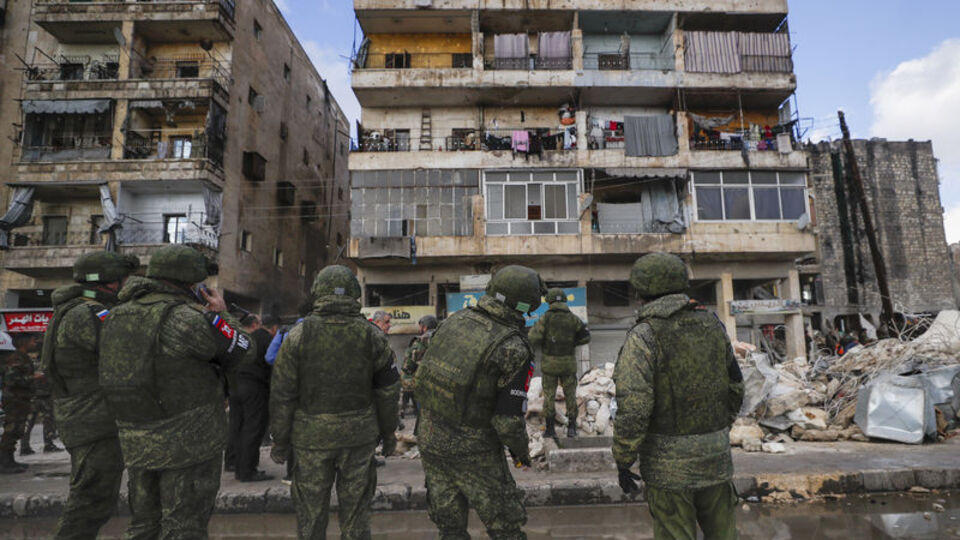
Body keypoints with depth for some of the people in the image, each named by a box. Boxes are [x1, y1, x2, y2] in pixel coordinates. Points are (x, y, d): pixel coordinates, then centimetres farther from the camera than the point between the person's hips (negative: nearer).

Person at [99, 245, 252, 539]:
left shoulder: (117, 316, 5)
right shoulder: (185, 318, -19)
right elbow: (242, 352, -12)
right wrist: (220, 315, 2)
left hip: (137, 444, 7)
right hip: (188, 442, -7)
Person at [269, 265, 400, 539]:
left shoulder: (298, 335, -7)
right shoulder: (372, 336, -4)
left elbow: (282, 394, -5)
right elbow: (389, 390, 0)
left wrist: (280, 441, 5)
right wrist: (388, 432, 12)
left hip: (312, 436, -1)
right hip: (359, 434, 1)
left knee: (311, 511, 15)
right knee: (356, 509, 15)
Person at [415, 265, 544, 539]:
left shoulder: (455, 320, -2)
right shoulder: (513, 349, -20)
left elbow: (422, 375, 6)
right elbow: (508, 418, -18)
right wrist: (521, 451, 1)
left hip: (429, 437, 6)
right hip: (472, 450, -6)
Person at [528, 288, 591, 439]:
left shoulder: (546, 317, -10)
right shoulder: (573, 318, -3)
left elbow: (534, 338, -15)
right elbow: (585, 337, 1)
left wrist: (533, 329, 5)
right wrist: (571, 343, 11)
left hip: (550, 362, -1)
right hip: (568, 362, 2)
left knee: (549, 395, 9)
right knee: (570, 395, 12)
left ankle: (550, 428, 12)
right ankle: (572, 427, 11)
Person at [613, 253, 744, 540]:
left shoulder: (643, 337, -16)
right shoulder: (712, 325, 2)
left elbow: (632, 407, -22)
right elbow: (735, 387, 11)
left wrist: (623, 461, -11)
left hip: (669, 462, -5)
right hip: (716, 456, 5)